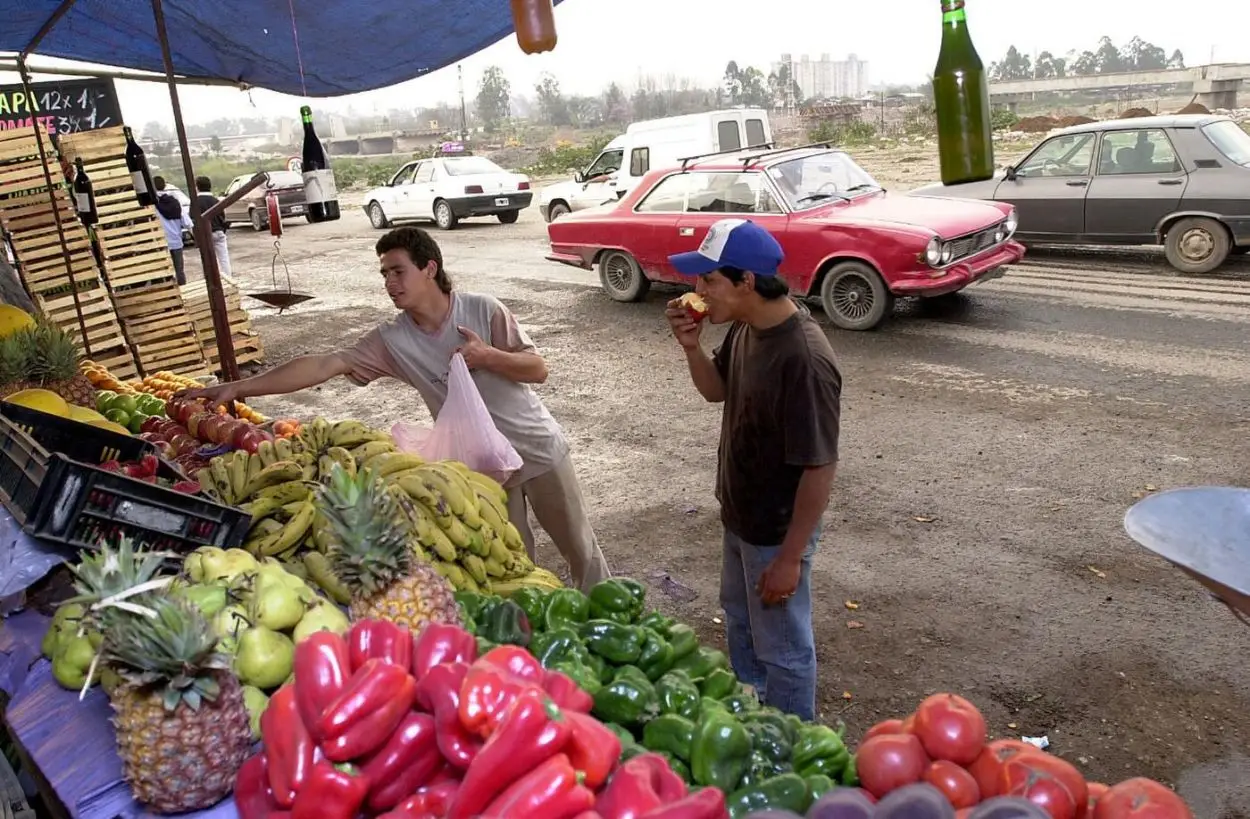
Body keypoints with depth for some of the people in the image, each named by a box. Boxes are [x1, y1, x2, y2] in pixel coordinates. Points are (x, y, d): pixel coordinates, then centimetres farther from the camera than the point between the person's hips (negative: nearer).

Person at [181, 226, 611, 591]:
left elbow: (538, 369, -12)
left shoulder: (483, 310, -15)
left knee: (579, 545, 12)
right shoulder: (391, 340, -10)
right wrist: (237, 387, -24)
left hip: (537, 448, -2)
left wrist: (487, 356, -31)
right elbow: (321, 366, -17)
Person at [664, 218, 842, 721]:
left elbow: (819, 467, -27)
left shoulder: (803, 359, -32)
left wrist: (790, 557, -22)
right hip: (739, 516, 9)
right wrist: (692, 346, -9)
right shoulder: (745, 329, -6)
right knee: (740, 620, 29)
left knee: (782, 648, 13)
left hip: (777, 532, -9)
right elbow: (717, 391, 11)